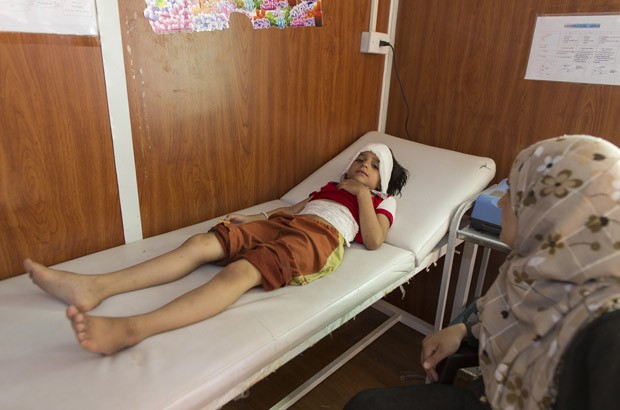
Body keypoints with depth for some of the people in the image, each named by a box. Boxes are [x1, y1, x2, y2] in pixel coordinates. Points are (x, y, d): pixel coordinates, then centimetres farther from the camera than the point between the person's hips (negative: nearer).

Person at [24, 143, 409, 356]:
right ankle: (95, 287, -25)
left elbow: (373, 240, 2)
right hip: (282, 223, 6)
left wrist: (363, 193, 3)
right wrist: (256, 217, 19)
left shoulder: (382, 201, 21)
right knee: (201, 243, -17)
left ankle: (131, 329, -52)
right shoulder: (331, 186, 36)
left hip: (320, 236, -6)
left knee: (240, 271, -34)